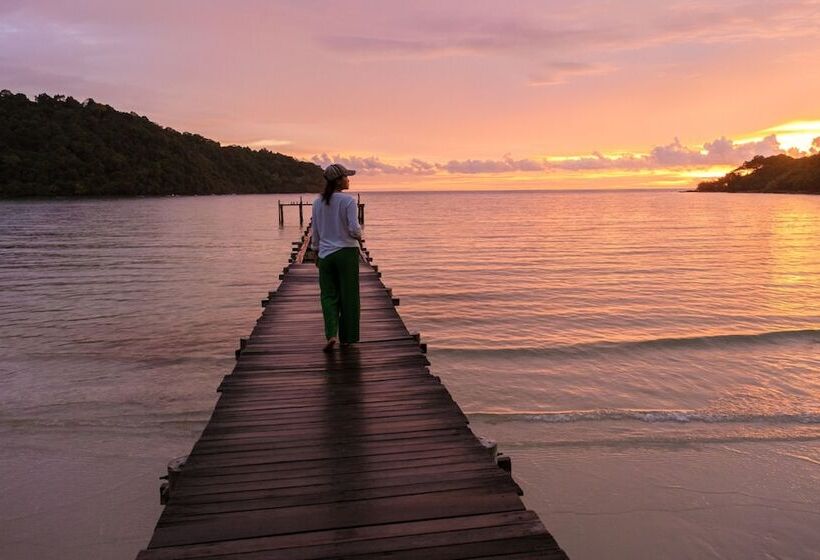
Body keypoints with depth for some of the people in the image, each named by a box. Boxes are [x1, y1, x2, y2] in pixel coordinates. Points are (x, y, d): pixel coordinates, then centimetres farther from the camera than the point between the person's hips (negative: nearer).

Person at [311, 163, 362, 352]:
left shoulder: (318, 202, 2)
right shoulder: (348, 201, -11)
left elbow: (315, 231, 8)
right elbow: (354, 229, -18)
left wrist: (317, 252, 19)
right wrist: (359, 236, 4)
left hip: (326, 254, 3)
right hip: (347, 252, -3)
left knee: (329, 295, 10)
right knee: (348, 296, 9)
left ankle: (331, 334, -7)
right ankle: (346, 337, 17)